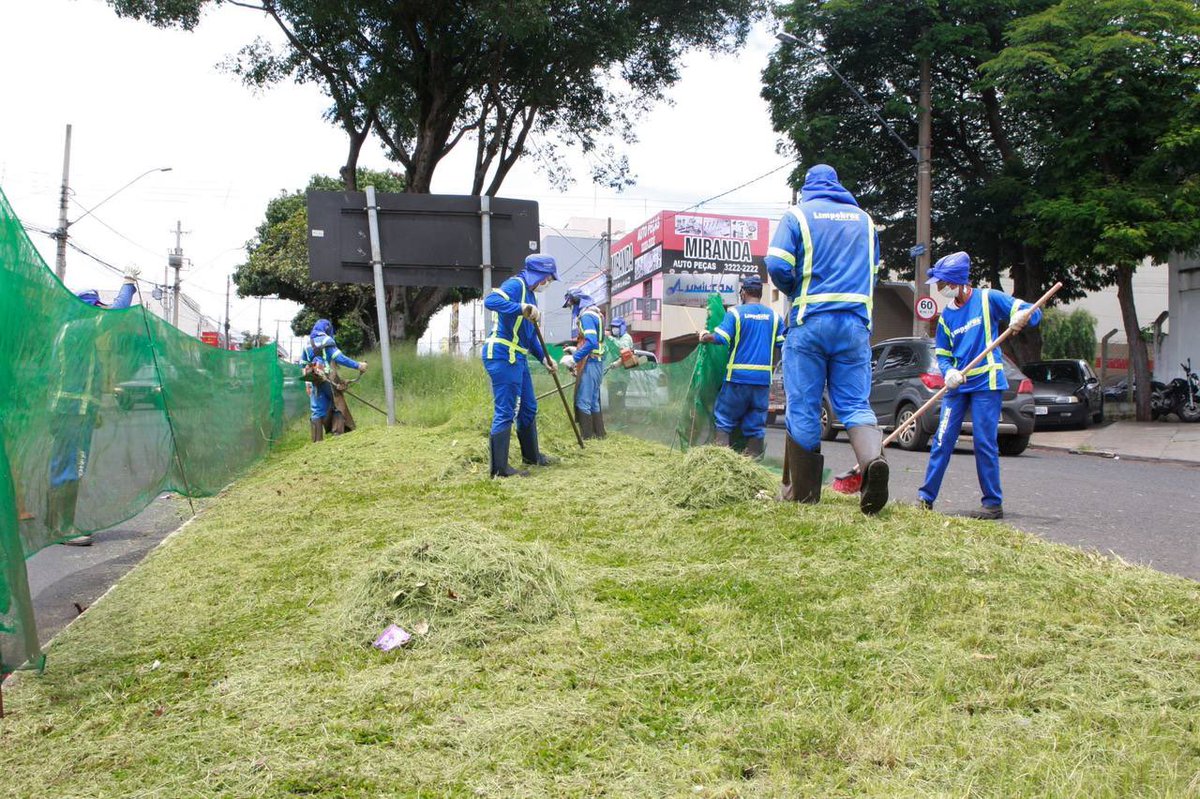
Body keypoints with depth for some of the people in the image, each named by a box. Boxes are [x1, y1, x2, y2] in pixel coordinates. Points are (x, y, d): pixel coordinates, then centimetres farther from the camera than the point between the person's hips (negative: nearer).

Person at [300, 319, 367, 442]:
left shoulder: (307, 344, 16)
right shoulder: (327, 341, -4)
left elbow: (302, 363, 18)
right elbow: (339, 358, -14)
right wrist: (357, 365, -14)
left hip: (314, 381, 6)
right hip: (328, 379, -6)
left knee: (317, 411, 5)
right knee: (338, 405, 5)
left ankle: (317, 440, 2)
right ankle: (338, 432, -7)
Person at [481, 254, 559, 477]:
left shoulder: (530, 295, 20)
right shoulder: (515, 285, -10)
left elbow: (530, 335, 25)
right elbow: (490, 300, -31)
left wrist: (543, 357, 14)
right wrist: (521, 308, -38)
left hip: (517, 358, 11)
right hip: (502, 356, -11)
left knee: (528, 407, 19)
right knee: (505, 411, -9)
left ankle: (531, 455, 34)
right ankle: (499, 468, -5)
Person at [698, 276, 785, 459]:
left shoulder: (735, 312, -4)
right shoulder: (774, 315, 7)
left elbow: (719, 338, -12)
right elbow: (783, 344, 5)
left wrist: (704, 337, 7)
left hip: (738, 375, -3)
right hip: (763, 378, 3)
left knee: (724, 419, 7)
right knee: (756, 423, 7)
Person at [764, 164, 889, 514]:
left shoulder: (798, 214, 4)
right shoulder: (864, 219, 17)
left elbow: (778, 265, -8)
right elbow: (873, 270, 22)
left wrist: (794, 291, 11)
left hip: (809, 320, -3)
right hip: (856, 323, 3)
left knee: (803, 408, 2)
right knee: (855, 403, 6)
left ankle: (803, 492, 6)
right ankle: (873, 456, -23)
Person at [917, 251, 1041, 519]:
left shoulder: (987, 298, -3)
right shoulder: (947, 314, 11)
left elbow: (1033, 312, -3)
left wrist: (1023, 317, -27)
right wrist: (949, 372, -9)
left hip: (986, 382, -5)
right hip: (957, 385, 5)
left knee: (984, 442, -6)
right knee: (942, 440, 4)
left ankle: (993, 503, 4)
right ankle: (926, 497, 11)